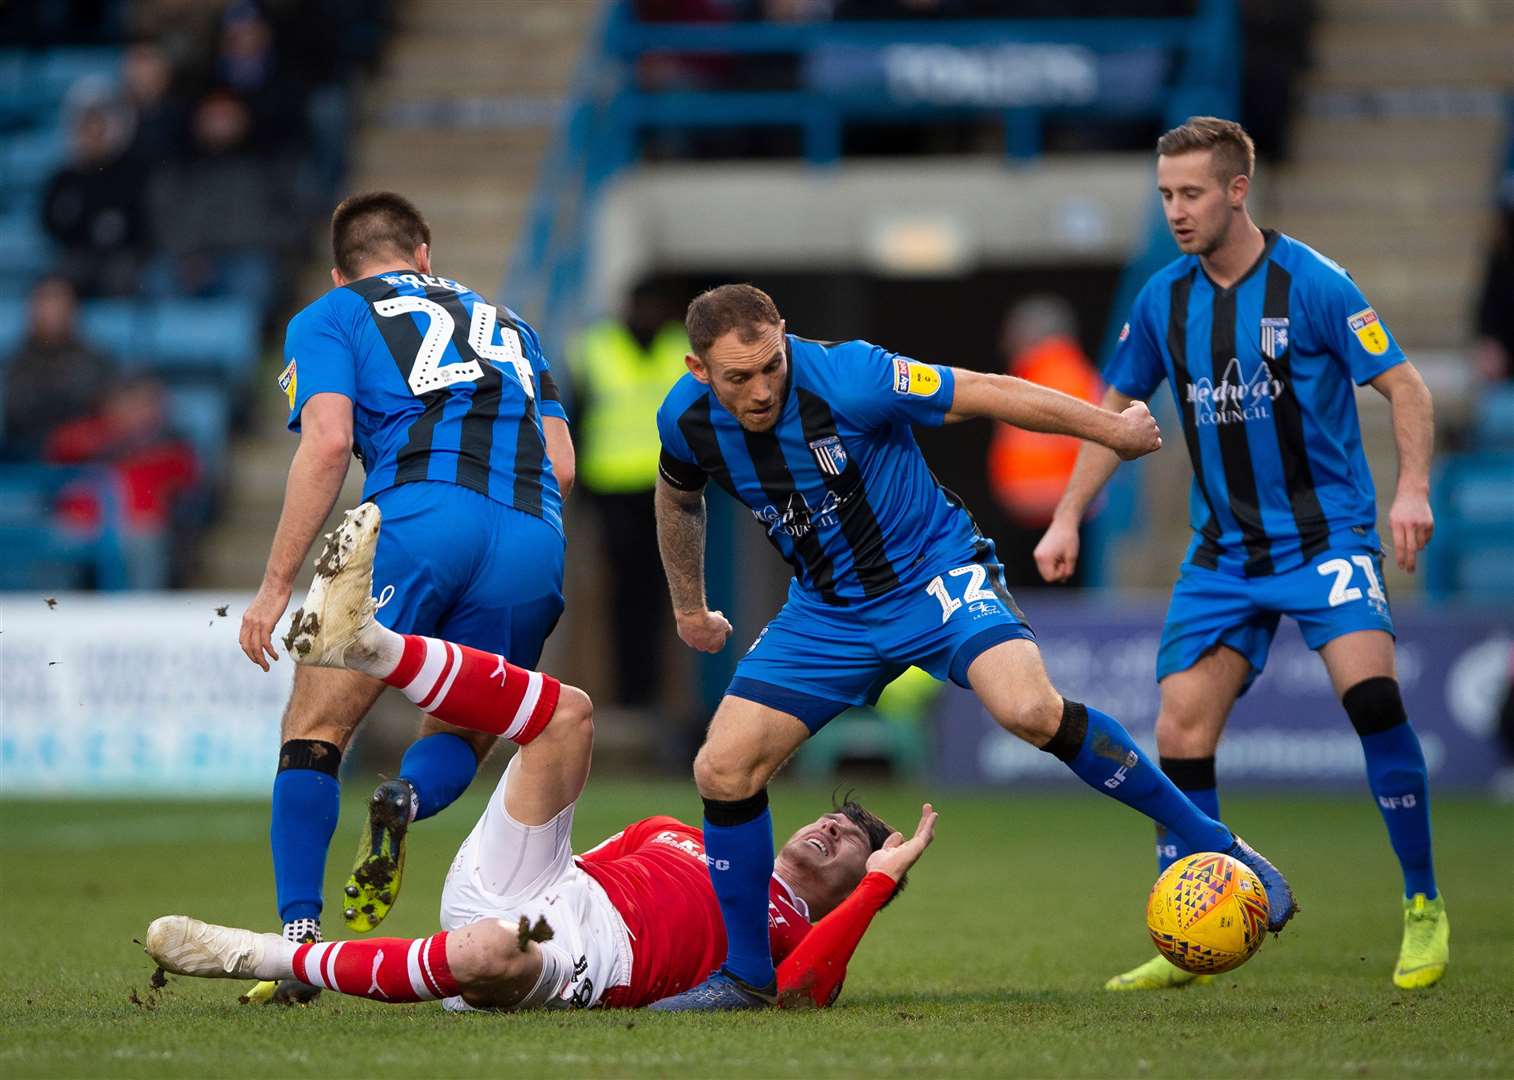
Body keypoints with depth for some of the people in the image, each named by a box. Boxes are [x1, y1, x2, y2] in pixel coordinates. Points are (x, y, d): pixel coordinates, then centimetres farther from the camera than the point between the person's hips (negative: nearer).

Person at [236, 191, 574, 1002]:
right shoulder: (503, 322, 33)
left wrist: (276, 585, 1)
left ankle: (301, 935, -12)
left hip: (421, 518, -4)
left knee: (314, 729, 5)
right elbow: (561, 465, 22)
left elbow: (327, 443, 1)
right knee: (457, 739, 21)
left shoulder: (327, 318, 19)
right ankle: (407, 800, -15)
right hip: (534, 544, 4)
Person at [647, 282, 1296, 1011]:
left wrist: (1113, 429, -5)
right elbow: (679, 500, 15)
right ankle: (746, 976, 10)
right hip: (827, 609, 5)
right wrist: (689, 607, 26)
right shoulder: (687, 420, -11)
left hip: (934, 573, -5)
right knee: (723, 768, -8)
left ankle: (1213, 845, -16)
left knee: (1030, 710, -31)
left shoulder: (847, 377, -26)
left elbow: (990, 394, -15)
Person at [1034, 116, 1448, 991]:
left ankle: (1424, 908, -11)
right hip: (1223, 551, 5)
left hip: (1327, 533, -5)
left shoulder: (1310, 284, -11)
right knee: (1181, 731, -4)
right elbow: (1116, 409, 18)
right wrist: (1068, 519, 13)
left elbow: (1405, 385, -8)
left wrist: (1413, 488, -21)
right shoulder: (1163, 300, 4)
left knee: (1369, 690, -25)